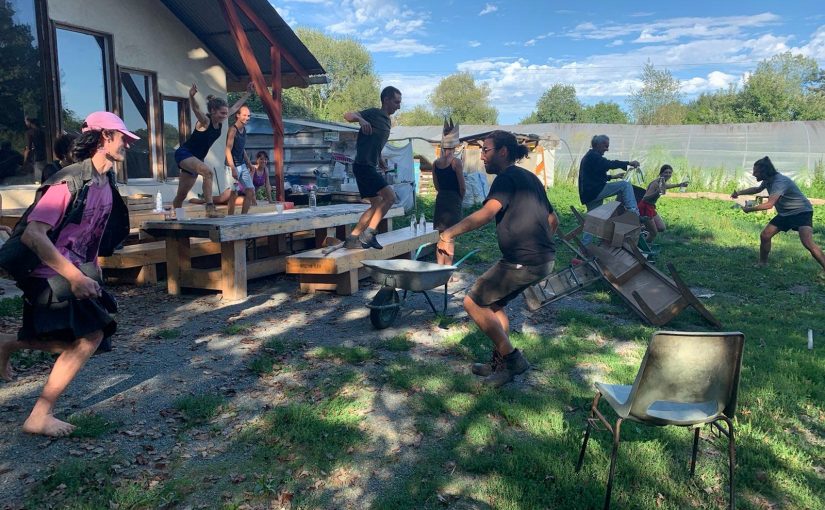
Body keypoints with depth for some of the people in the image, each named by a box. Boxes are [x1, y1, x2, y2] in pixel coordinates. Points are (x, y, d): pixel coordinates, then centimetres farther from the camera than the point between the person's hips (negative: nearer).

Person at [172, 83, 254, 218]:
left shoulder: (220, 121, 0)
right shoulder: (205, 121, -19)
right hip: (184, 153, -8)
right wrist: (191, 96, -60)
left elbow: (235, 107, 11)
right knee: (207, 172, -32)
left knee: (182, 194, 13)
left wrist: (248, 93, 15)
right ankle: (210, 209, -36)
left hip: (196, 158, 8)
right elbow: (196, 109, -41)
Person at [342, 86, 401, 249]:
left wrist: (382, 161, 30)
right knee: (390, 196, -16)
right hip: (363, 165, -10)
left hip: (370, 167, 10)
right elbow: (348, 115, -19)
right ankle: (368, 234, -12)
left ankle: (352, 238, 11)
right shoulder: (374, 113, -7)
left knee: (377, 204, 10)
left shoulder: (386, 120, 20)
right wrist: (360, 119, -37)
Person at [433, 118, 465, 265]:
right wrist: (460, 198, 9)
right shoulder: (456, 162, -11)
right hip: (453, 199, -5)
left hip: (440, 198, 5)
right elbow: (462, 186, -7)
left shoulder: (436, 163, 4)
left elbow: (436, 185, 11)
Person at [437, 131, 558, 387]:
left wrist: (448, 234, -39)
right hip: (544, 258, 10)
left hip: (522, 262, -10)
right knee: (493, 302, 21)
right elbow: (553, 220, 25)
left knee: (473, 302, -1)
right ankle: (499, 363, 27)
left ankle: (512, 358, 5)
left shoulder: (507, 178, -11)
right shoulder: (530, 178, 19)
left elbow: (487, 212, -31)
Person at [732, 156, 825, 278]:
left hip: (801, 212, -9)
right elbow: (757, 189, 24)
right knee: (764, 235, 1)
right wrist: (739, 192, 13)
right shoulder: (768, 180, 1)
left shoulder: (780, 181, -28)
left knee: (807, 242, -25)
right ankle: (762, 263, 17)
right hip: (785, 213, 9)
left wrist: (750, 209, -23)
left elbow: (769, 204, -35)